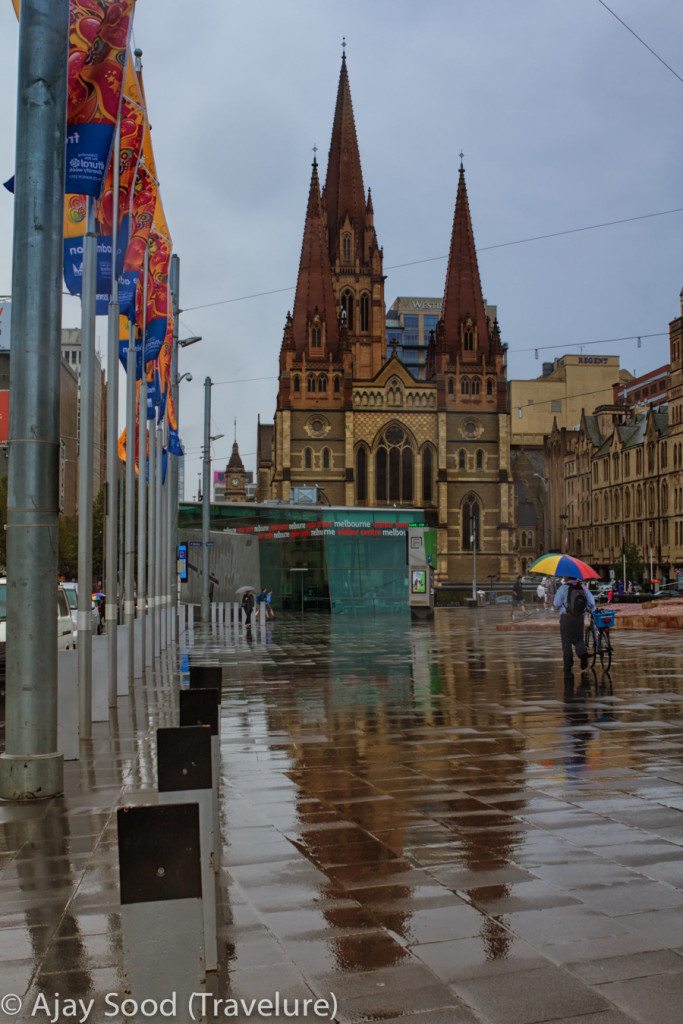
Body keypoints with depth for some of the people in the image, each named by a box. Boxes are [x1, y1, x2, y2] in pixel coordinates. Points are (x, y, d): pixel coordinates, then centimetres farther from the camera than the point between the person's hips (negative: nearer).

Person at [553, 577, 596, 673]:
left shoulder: (564, 587, -6)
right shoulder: (583, 587, 3)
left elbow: (557, 603, -10)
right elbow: (592, 603, 1)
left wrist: (560, 608, 13)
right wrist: (593, 611, 21)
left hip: (566, 617, -3)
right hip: (580, 618, 3)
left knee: (566, 641, 7)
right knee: (578, 639, 18)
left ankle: (568, 665, 6)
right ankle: (583, 654, -10)